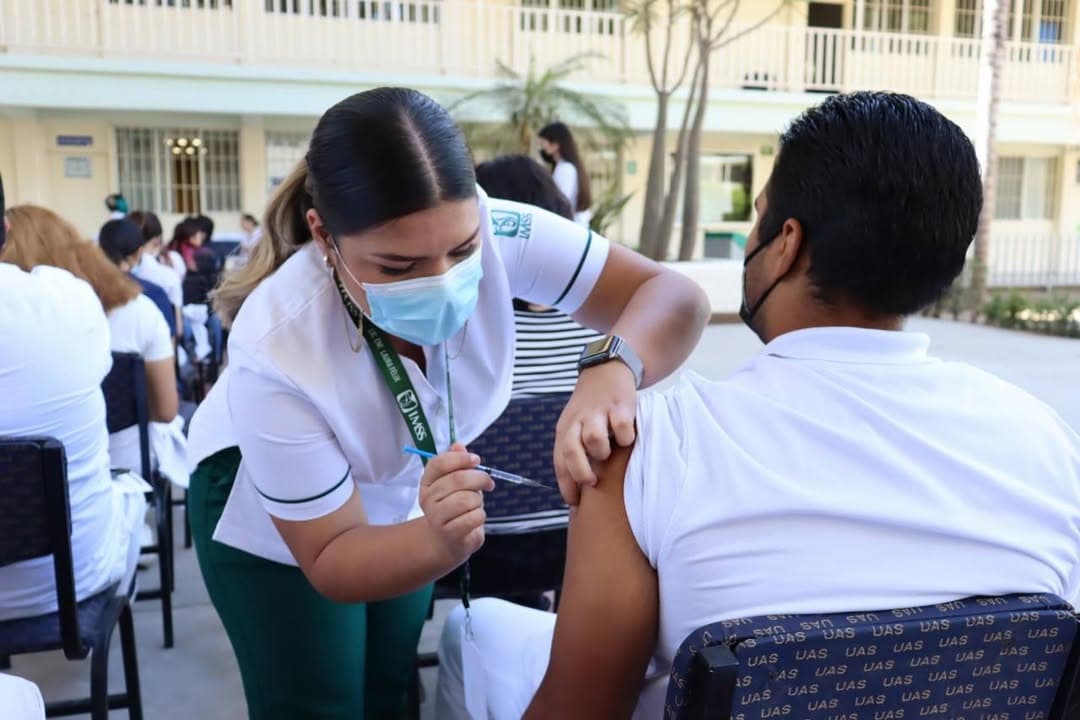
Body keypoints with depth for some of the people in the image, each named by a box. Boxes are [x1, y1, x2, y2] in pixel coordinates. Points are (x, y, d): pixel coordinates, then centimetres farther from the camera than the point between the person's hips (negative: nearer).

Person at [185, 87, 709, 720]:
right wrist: (442, 542, -50)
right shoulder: (277, 351, -38)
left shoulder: (494, 233, -33)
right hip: (271, 519, -3)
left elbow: (674, 297, -31)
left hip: (399, 502, 4)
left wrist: (610, 371, -53)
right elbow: (331, 562, -29)